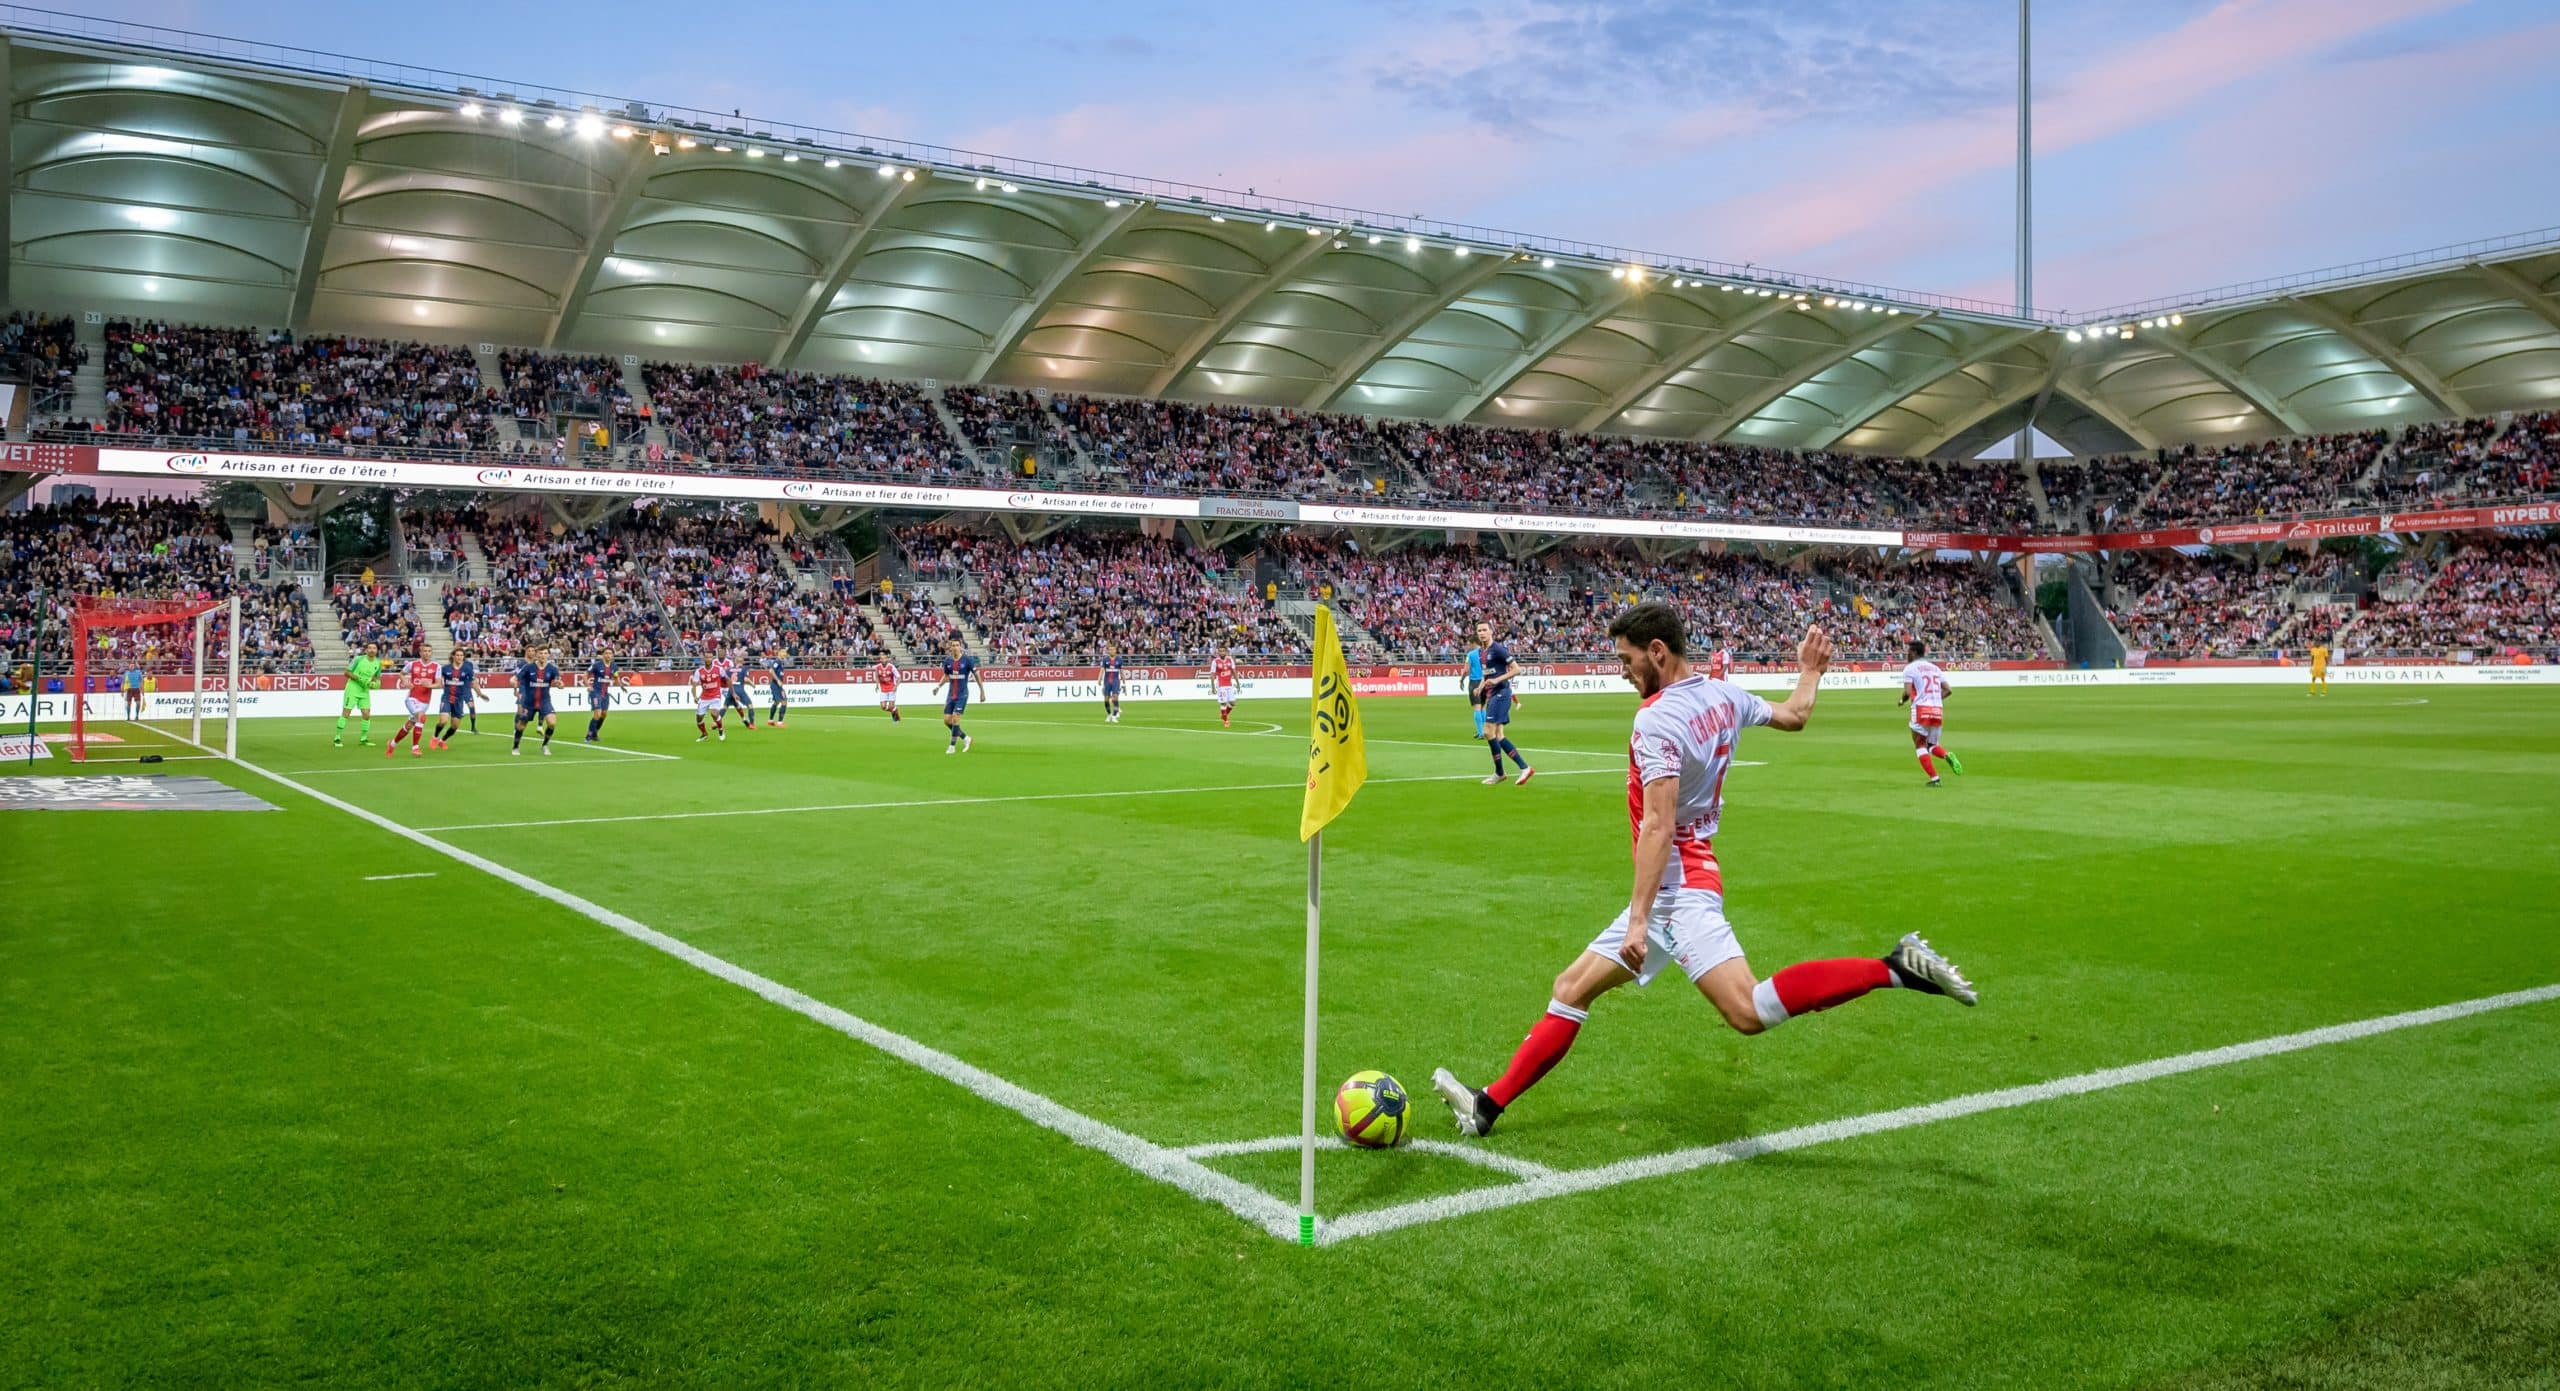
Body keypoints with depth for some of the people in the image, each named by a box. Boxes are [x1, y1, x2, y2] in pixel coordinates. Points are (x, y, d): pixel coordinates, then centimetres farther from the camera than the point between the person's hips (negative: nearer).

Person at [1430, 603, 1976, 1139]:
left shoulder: (1656, 718, -17)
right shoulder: (1723, 695, 8)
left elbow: (1658, 825, -24)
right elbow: (1793, 716, 27)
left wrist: (1638, 919, -27)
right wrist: (1810, 671, 48)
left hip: (1679, 883, -11)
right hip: (1683, 884, 11)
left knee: (1749, 1012, -25)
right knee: (1572, 989, 13)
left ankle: (1897, 967, -19)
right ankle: (1489, 1105, 16)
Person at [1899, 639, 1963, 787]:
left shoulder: (1910, 668, -3)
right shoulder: (1934, 667, 17)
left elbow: (1907, 692, -12)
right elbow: (1947, 690, 11)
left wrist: (1901, 701, 8)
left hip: (1921, 709, -6)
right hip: (1938, 709, 6)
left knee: (1920, 746, 4)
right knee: (1932, 744, 19)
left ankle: (1934, 778, -8)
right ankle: (1947, 755, -13)